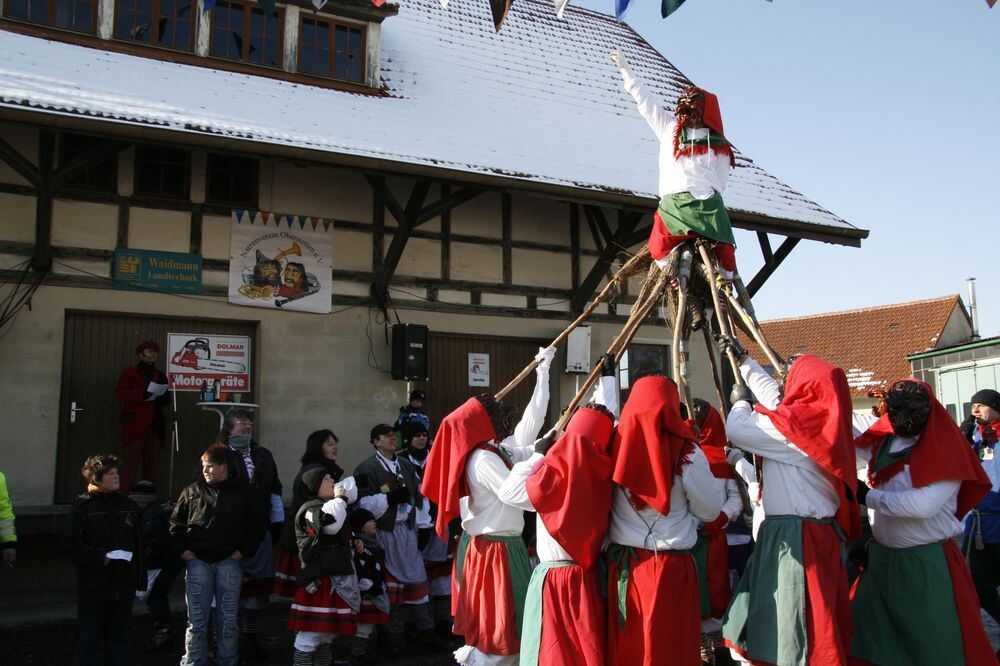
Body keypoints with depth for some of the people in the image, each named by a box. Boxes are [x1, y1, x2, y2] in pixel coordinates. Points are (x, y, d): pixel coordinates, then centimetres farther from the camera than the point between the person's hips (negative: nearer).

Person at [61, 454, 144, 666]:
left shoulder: (129, 506, 9)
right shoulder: (83, 507, -4)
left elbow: (139, 546, 11)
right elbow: (70, 545, -9)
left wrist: (141, 581, 9)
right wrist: (99, 558, -18)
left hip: (123, 586, 4)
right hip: (93, 587, -4)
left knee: (120, 638, 12)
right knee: (89, 639, 3)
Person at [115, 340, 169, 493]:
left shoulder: (160, 376, 21)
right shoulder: (129, 372, 6)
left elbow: (166, 399, 24)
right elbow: (120, 392, -7)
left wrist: (161, 396, 0)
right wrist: (144, 393, -18)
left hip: (154, 426, 5)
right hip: (135, 425, -5)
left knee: (152, 466, 3)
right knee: (130, 464, -9)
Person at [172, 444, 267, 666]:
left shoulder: (243, 492, 4)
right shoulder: (192, 491, 7)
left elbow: (258, 524, 7)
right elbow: (176, 522, 11)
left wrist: (244, 551, 1)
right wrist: (183, 550, 1)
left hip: (229, 562, 0)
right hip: (197, 562, 0)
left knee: (229, 619, 6)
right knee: (196, 620, 2)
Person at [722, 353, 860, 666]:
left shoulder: (796, 423, -14)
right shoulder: (821, 419, 11)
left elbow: (736, 430, -12)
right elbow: (773, 394, 26)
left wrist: (741, 402, 9)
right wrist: (744, 359, 37)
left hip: (795, 540, -9)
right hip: (819, 533, 9)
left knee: (799, 639, -4)